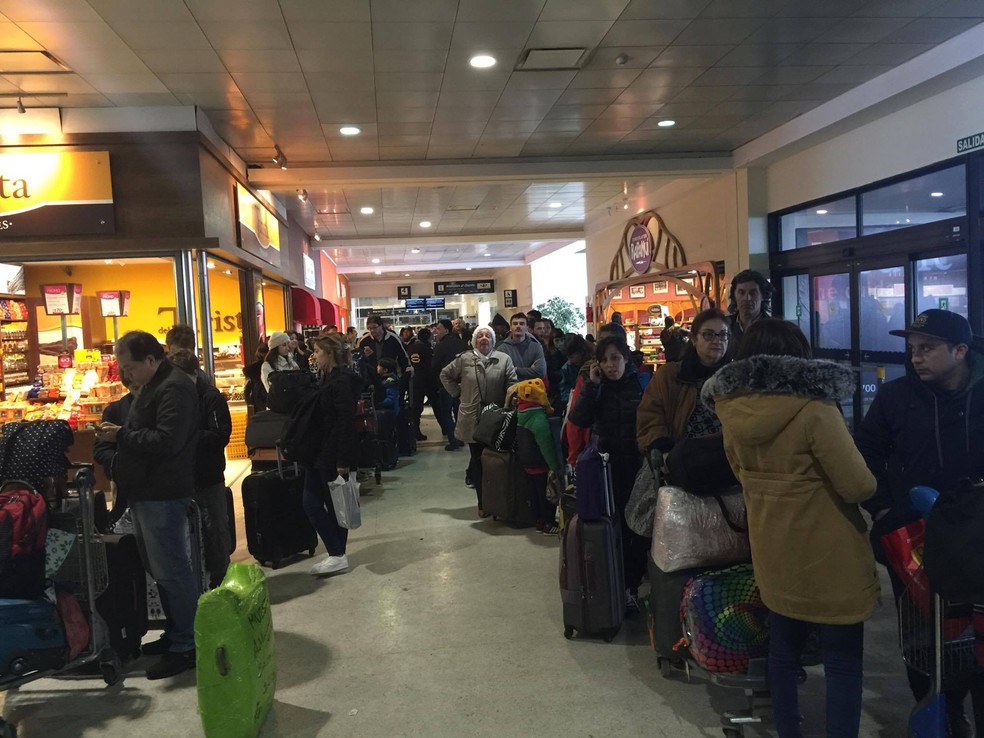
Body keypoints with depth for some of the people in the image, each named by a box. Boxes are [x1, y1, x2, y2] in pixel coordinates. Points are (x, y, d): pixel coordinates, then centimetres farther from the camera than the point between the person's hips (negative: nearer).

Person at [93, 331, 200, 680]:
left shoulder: (174, 388, -17)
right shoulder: (151, 387, 17)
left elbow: (166, 441, -26)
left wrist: (122, 436, -18)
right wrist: (117, 434, 9)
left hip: (162, 494, -11)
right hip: (146, 491, 11)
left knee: (171, 571, -5)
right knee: (159, 568, 17)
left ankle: (186, 647, 5)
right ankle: (175, 633, 30)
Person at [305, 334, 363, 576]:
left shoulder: (342, 381, -15)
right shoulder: (326, 379, 13)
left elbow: (346, 422, -20)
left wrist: (343, 461, -22)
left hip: (334, 455, -9)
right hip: (319, 452, 9)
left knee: (334, 505, 1)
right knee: (311, 503, 9)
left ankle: (338, 555, 13)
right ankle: (337, 554, 17)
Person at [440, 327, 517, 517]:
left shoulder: (504, 359, 0)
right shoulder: (464, 359, 3)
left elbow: (512, 385, -4)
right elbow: (445, 375, 15)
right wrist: (458, 394, 8)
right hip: (472, 419, 1)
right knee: (477, 461, 6)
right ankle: (482, 503, 15)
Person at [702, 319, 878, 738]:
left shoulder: (732, 411, -4)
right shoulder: (813, 410, -21)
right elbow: (858, 485, -18)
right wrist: (869, 484, 3)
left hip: (772, 553, 6)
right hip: (826, 558, -6)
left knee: (783, 648, 21)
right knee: (843, 662, 9)